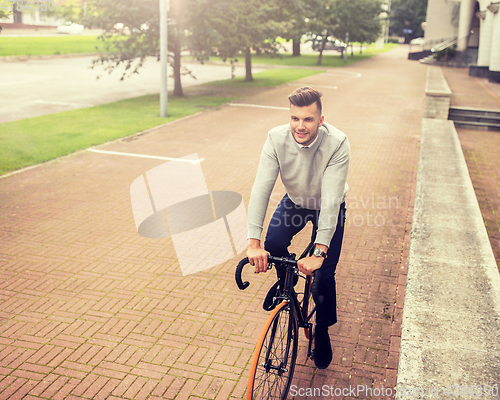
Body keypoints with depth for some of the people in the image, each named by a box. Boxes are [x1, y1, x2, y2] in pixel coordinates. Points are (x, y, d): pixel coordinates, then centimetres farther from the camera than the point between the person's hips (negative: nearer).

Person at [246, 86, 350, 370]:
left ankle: (322, 331, 18)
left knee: (325, 272, -10)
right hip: (295, 201, 2)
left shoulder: (337, 144, -34)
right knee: (274, 244, -23)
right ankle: (285, 280, 13)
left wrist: (319, 252, -46)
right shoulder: (277, 139, -27)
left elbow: (331, 200, -38)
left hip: (328, 207, -2)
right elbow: (262, 188, -31)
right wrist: (254, 242, -40)